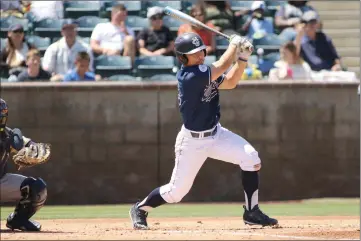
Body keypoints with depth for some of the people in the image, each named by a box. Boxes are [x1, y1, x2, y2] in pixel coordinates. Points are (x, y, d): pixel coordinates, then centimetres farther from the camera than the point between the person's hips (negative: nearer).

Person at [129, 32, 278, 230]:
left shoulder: (205, 71, 2)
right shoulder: (189, 77, -24)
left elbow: (230, 82, 6)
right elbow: (221, 67, -26)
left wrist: (242, 58, -6)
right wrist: (234, 44, -12)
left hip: (216, 134, 7)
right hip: (193, 141, -7)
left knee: (251, 158, -12)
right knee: (177, 191, 0)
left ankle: (251, 212, -2)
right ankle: (140, 209, 28)